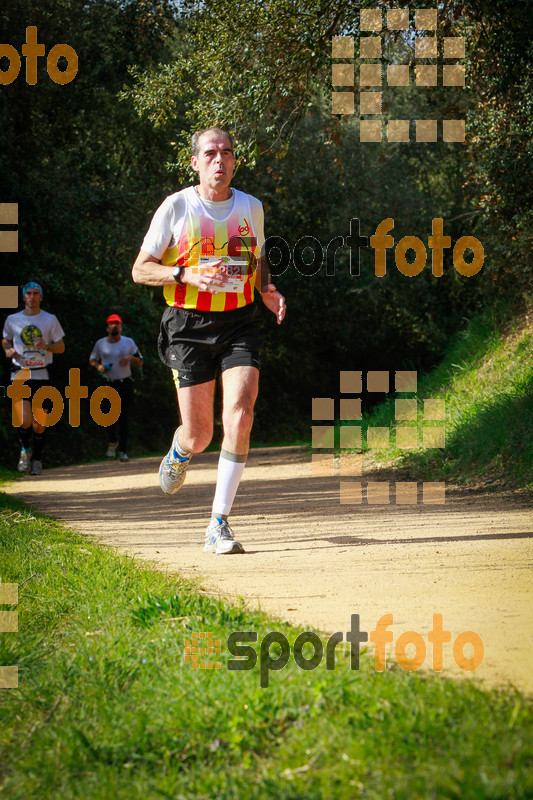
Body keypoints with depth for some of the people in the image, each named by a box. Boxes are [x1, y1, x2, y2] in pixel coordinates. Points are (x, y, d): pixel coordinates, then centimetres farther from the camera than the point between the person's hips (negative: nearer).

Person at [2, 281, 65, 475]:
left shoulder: (50, 320, 4)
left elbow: (61, 347, 7)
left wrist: (47, 346, -14)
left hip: (41, 376, 0)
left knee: (39, 423, 2)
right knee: (25, 419, -16)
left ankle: (37, 459, 20)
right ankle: (25, 450, 11)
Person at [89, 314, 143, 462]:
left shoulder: (129, 342, 6)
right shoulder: (100, 343, 7)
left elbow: (139, 363, 8)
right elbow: (92, 359, 19)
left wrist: (130, 358, -14)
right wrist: (98, 366, -3)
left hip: (125, 384, 0)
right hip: (108, 384, 0)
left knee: (124, 418, -4)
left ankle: (122, 450, 3)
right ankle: (112, 443, 14)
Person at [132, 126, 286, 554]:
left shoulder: (251, 208, 7)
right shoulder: (176, 207, -3)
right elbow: (141, 270, -1)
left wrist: (269, 290, 3)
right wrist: (187, 274, -17)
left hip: (240, 322, 2)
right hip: (190, 326, -2)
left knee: (240, 415, -19)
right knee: (199, 434, -1)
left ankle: (219, 525, -13)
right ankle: (179, 452, 41)